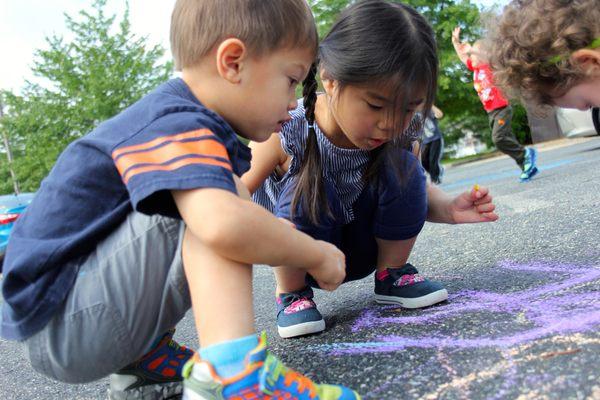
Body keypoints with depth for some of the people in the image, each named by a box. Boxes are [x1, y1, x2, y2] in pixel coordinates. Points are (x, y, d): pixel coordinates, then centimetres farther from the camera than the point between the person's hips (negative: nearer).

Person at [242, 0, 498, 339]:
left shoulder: (399, 132, -18)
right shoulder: (288, 133, -31)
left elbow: (411, 189, 0)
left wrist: (448, 208, -22)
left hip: (363, 249, 3)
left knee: (403, 170, -20)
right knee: (306, 193, -34)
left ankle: (392, 274, 4)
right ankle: (291, 294, -6)